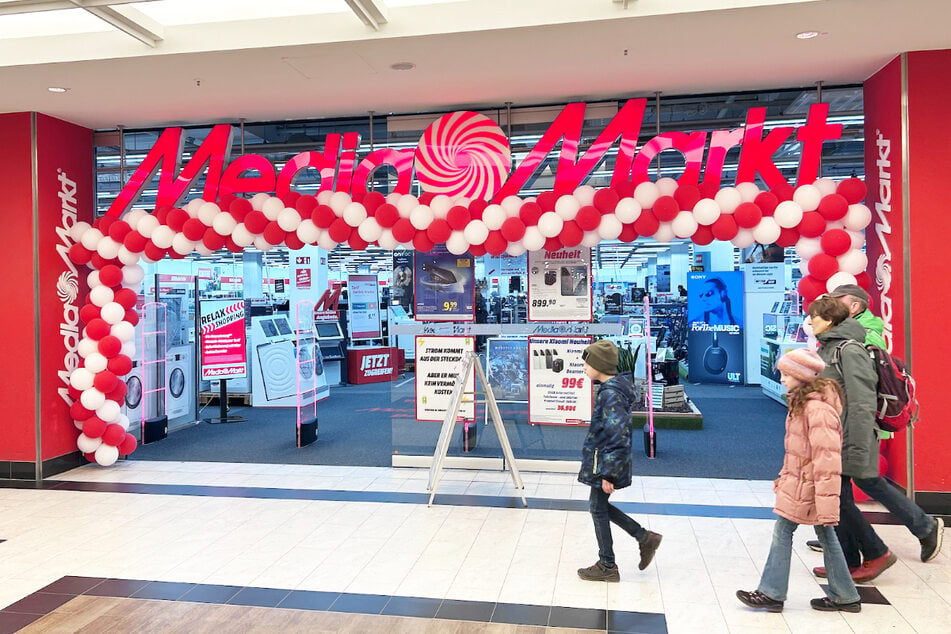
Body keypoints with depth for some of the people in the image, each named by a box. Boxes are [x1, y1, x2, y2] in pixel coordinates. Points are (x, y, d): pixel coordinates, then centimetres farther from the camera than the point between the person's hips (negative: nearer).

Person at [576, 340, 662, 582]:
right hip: (604, 462, 10)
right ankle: (645, 538, 25)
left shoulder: (610, 394, -23)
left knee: (599, 509, 5)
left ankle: (607, 567, 20)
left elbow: (618, 436, -26)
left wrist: (608, 473, -22)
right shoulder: (617, 387, 8)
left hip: (605, 463, -10)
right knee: (600, 506, 20)